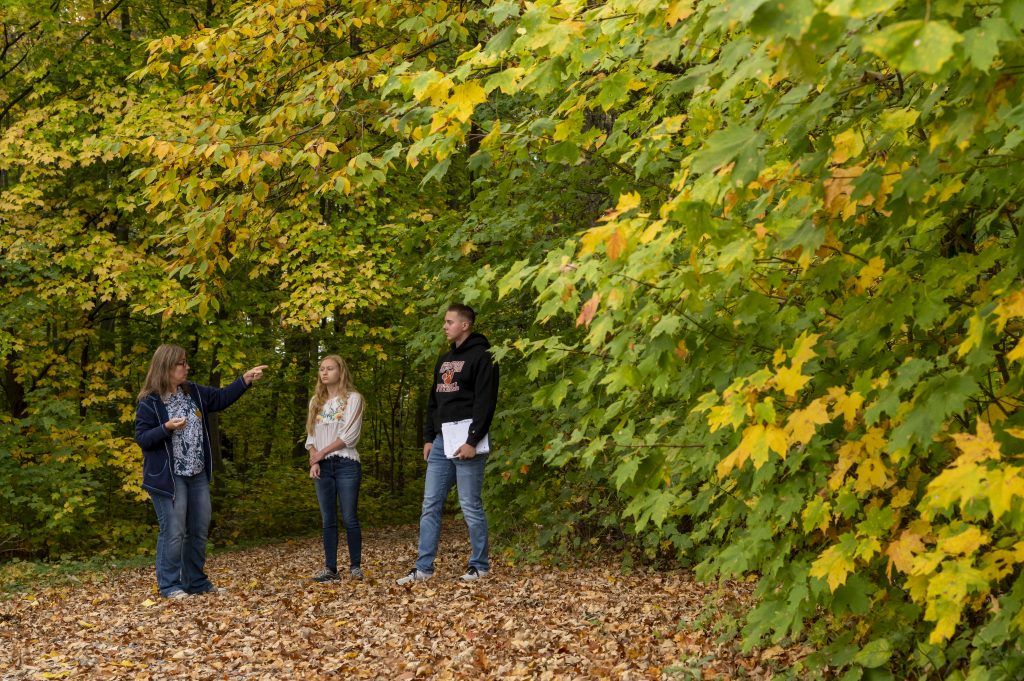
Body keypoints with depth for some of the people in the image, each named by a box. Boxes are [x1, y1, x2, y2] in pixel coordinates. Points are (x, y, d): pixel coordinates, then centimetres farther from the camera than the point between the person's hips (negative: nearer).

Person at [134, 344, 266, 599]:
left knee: (199, 530, 12)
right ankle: (169, 585, 5)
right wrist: (167, 428, -26)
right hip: (168, 477, -7)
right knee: (173, 532, -5)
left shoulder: (194, 393, 8)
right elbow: (141, 438, -12)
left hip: (197, 475, 7)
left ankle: (196, 582, 22)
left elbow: (222, 398, 15)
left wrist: (246, 378, 6)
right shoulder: (150, 402, -11)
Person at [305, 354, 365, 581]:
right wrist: (314, 461, -4)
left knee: (349, 518, -5)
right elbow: (311, 435, 12)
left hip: (346, 464, -4)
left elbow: (349, 435, -8)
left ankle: (355, 566, 3)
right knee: (328, 520, 3)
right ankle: (330, 569, 4)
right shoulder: (316, 401, 16)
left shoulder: (353, 398, 0)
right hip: (322, 467, 4)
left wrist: (322, 453, -7)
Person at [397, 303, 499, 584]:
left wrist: (472, 441, -20)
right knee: (430, 506, 5)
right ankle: (424, 567, 8)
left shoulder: (481, 357, -7)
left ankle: (480, 565, 8)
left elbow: (485, 402, -14)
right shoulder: (444, 360, 19)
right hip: (441, 441, 8)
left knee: (470, 505, -3)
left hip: (465, 439, -8)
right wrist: (428, 438, 13)